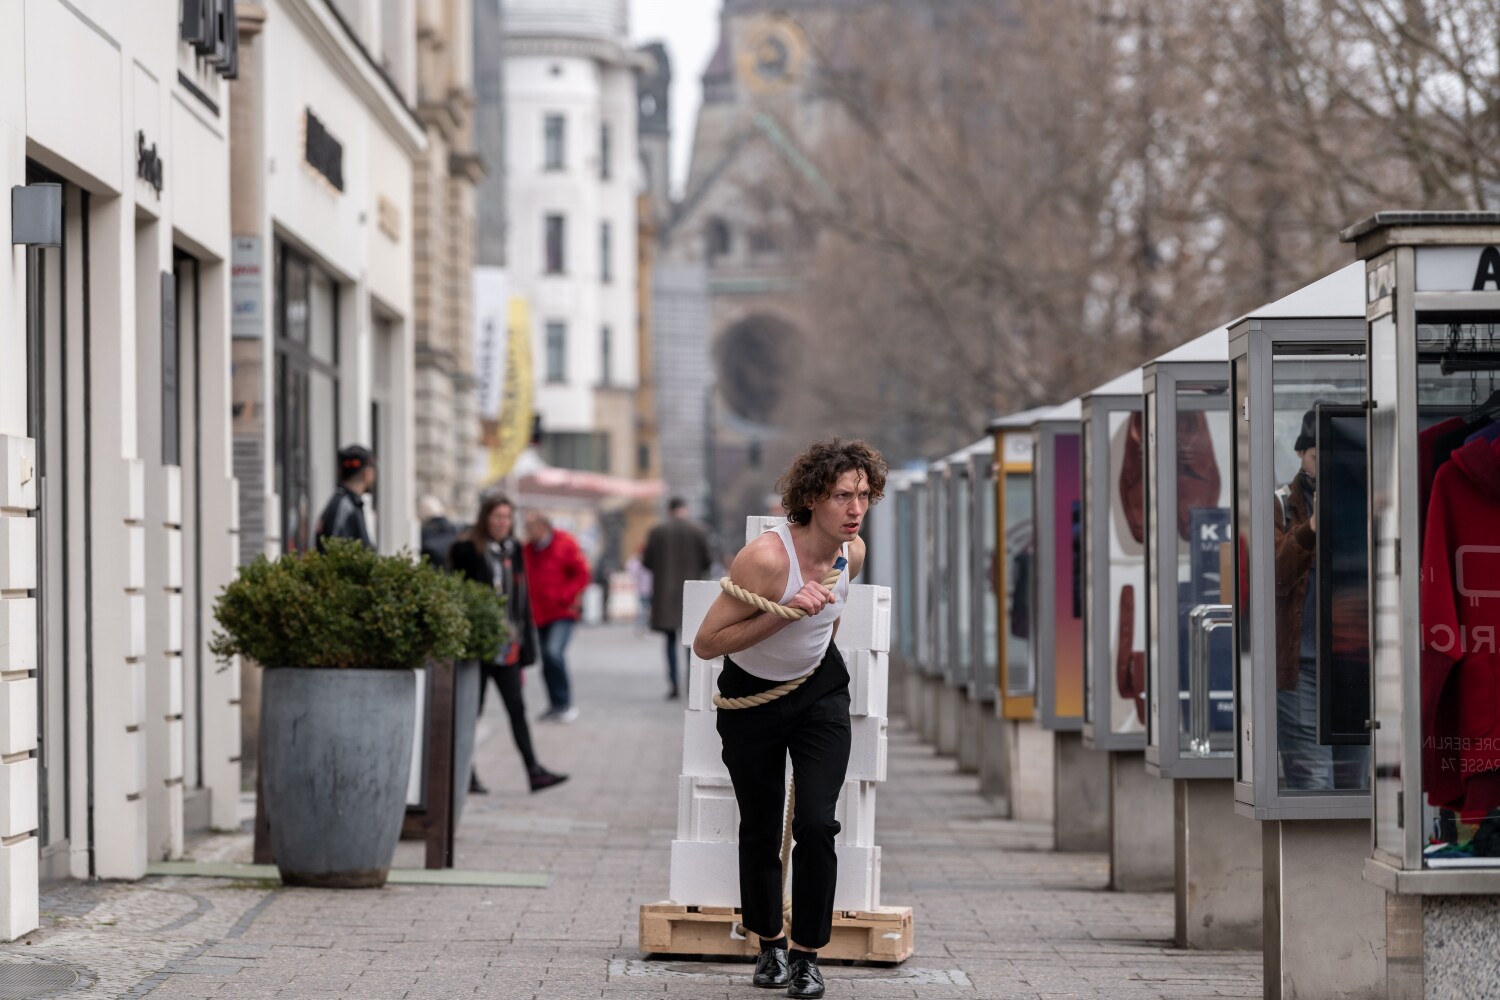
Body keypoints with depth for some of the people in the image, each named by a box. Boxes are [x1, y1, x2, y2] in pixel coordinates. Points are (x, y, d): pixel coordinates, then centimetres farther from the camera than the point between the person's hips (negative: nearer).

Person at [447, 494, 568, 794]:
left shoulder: (513, 550, 11)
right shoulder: (466, 550, -7)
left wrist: (525, 640, 10)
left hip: (507, 647, 5)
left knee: (517, 708, 3)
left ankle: (534, 772, 1)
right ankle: (467, 775, 9)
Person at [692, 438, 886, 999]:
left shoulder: (853, 553, -11)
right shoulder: (766, 557, -31)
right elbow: (706, 643, -28)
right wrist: (785, 613, -34)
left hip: (820, 693, 3)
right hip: (750, 700, -3)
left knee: (816, 823, -11)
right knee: (760, 828, 9)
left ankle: (807, 953, 1)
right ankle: (769, 943, 30)